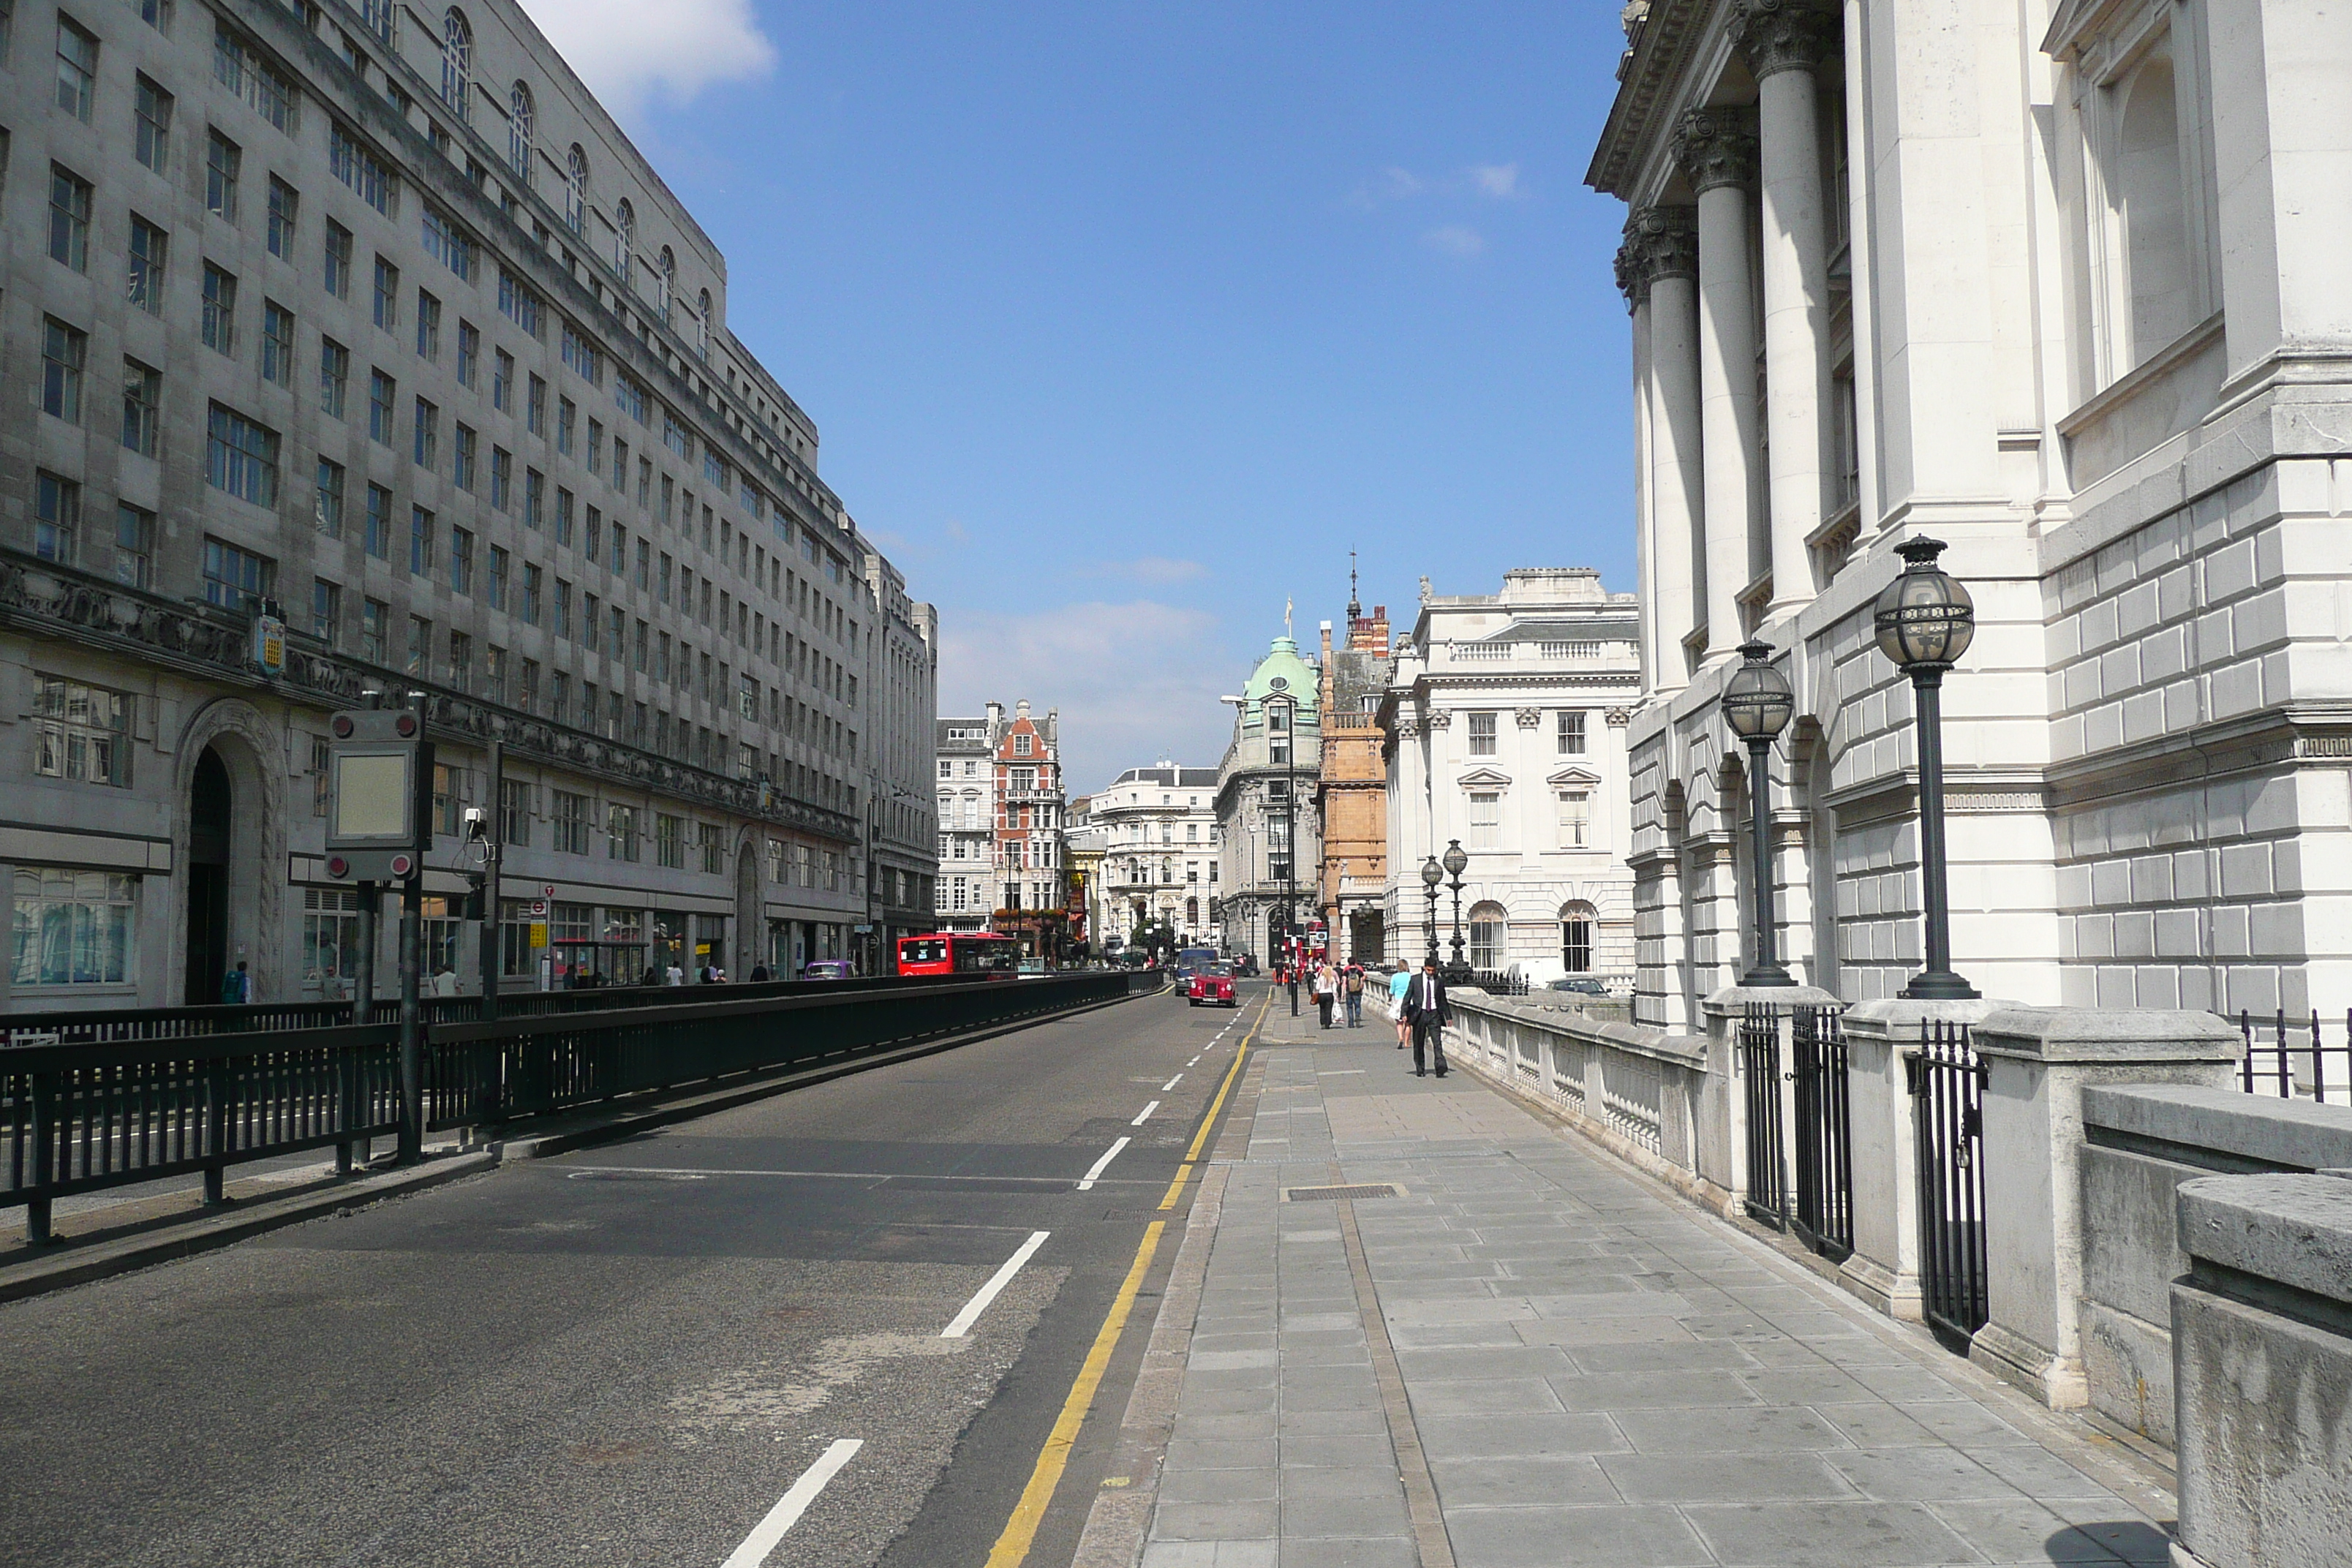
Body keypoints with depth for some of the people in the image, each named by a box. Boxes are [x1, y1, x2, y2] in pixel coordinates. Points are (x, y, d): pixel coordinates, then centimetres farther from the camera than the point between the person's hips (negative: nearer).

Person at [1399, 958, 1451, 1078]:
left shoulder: (1439, 982, 8)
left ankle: (1441, 1067, -22)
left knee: (1437, 1041, -14)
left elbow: (1443, 1000, 17)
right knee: (1418, 1043, 5)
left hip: (1434, 1014, 0)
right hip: (1419, 1013, 0)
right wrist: (1404, 1014, -4)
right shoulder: (1415, 979, 3)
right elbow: (1407, 997, 4)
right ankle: (1420, 1070, 15)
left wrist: (1448, 1016, 18)